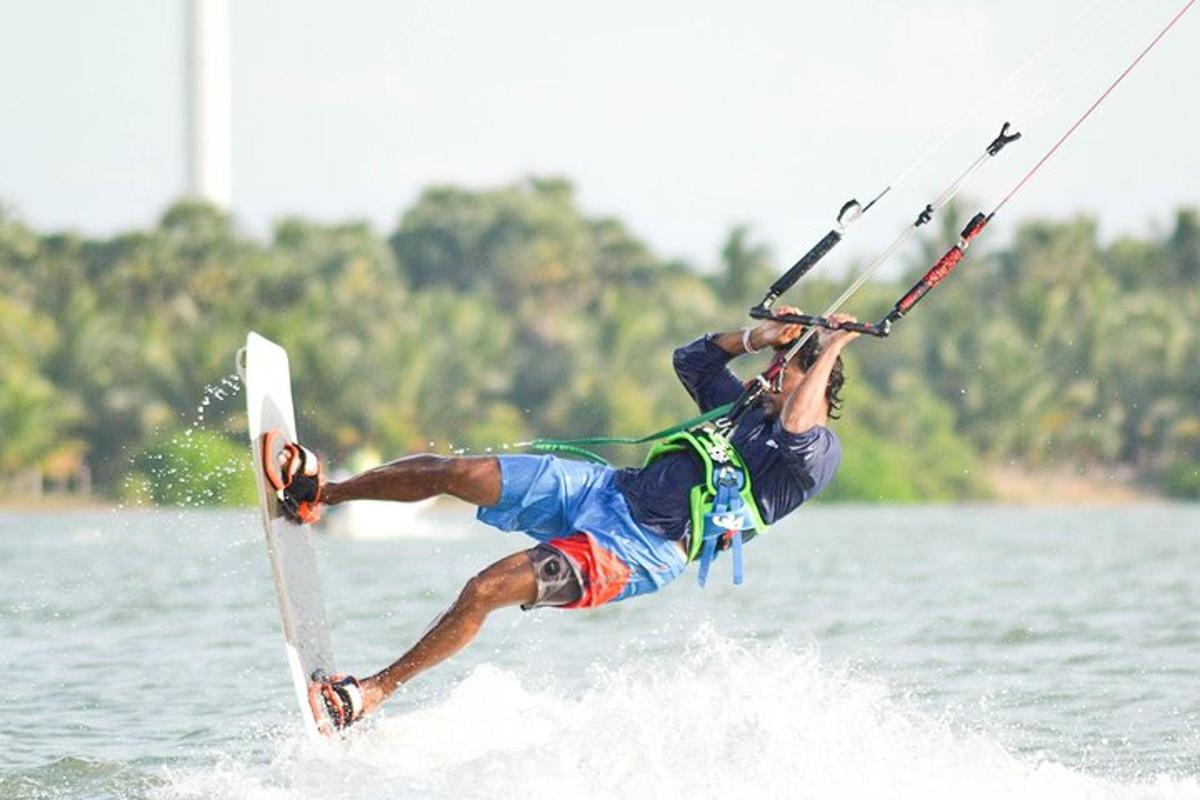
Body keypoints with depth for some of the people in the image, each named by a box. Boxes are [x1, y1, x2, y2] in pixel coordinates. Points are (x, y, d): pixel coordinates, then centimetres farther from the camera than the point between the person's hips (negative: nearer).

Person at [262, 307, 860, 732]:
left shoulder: (816, 454, -7)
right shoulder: (749, 408, 19)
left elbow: (796, 428, -29)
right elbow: (690, 361, 28)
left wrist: (829, 350, -19)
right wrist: (756, 338, 13)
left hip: (640, 551, -8)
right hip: (607, 487, 8)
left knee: (486, 590, -22)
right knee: (455, 471, -5)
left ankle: (373, 692, -8)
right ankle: (315, 495, 10)